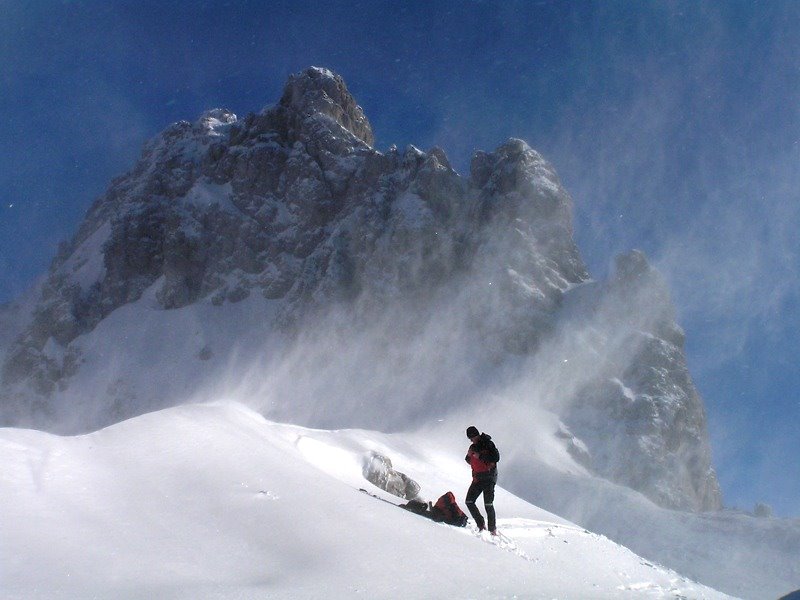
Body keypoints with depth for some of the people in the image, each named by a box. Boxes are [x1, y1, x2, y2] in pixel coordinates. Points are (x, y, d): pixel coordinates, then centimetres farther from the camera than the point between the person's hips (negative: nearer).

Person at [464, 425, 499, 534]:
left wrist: (480, 456, -19)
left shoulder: (488, 444, -7)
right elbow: (469, 461, 24)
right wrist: (469, 455, 1)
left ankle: (493, 529, -4)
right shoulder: (473, 446, 14)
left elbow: (496, 457, -17)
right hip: (477, 478, 7)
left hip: (489, 477, -7)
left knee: (488, 504, -11)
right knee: (469, 502, 0)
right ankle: (481, 525, 9)